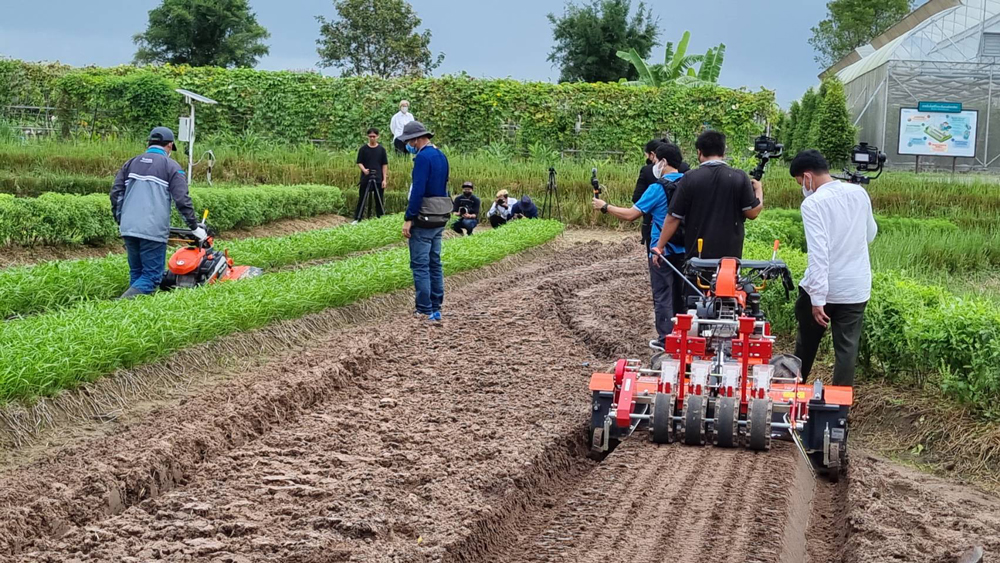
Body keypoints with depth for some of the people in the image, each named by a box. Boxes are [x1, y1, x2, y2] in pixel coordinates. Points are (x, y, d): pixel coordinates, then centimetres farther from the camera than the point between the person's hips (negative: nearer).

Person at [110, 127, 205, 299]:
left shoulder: (131, 163, 16)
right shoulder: (171, 166, 1)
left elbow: (116, 193, 14)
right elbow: (182, 200, -5)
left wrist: (120, 221, 25)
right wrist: (195, 227, 2)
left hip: (129, 228, 6)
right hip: (153, 231, -6)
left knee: (136, 273, 17)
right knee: (151, 276, -3)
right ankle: (123, 302, -23)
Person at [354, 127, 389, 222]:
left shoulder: (381, 149, 3)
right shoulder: (363, 149, 1)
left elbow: (384, 165, 4)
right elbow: (359, 162, 0)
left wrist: (384, 179, -3)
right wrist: (364, 169, -22)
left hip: (378, 180, 1)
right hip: (365, 179, -1)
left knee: (379, 201, 3)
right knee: (361, 200, 2)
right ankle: (357, 219, 7)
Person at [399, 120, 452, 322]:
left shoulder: (423, 158, -16)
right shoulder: (441, 156, 13)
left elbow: (418, 191, -22)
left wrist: (408, 219, -19)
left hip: (424, 220, -9)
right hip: (440, 219, 9)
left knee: (420, 265, -4)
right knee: (434, 264, 12)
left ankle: (425, 311, -4)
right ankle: (436, 309, 15)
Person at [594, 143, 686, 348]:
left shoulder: (658, 189, -17)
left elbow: (630, 214, -15)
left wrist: (605, 207, -5)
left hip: (662, 250, -6)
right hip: (685, 250, 6)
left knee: (663, 294, 2)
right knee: (681, 292, 16)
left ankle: (665, 338, 5)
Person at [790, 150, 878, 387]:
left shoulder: (813, 203, -17)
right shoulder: (860, 193, 2)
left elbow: (818, 252, -23)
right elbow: (870, 234, 17)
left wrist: (817, 298, -23)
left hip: (823, 287, -4)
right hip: (856, 287, 4)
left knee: (806, 343, 17)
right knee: (848, 347, 6)